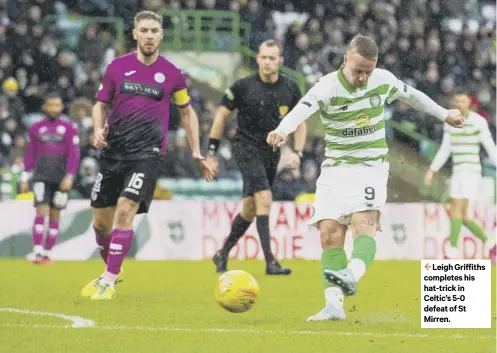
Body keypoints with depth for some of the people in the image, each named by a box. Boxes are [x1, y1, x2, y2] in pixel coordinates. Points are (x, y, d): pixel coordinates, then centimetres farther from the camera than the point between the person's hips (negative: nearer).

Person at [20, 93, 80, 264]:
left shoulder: (69, 128, 3)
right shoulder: (35, 128, 7)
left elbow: (74, 155, -1)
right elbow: (30, 154, 12)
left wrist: (69, 176, -11)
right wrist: (25, 178, 9)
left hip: (60, 178, 0)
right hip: (41, 176, 0)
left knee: (55, 216, 4)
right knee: (41, 212, -12)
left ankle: (48, 253, 11)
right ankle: (37, 252, -15)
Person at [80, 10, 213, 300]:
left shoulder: (172, 74, 3)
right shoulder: (117, 67, 6)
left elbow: (187, 112, 15)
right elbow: (101, 104, 14)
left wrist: (196, 152, 11)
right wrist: (99, 129, -7)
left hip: (147, 152, -3)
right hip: (113, 150, 3)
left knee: (125, 210, -19)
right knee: (101, 221, 5)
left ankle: (109, 281, -12)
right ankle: (112, 269, 32)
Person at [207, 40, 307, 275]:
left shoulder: (290, 88, 1)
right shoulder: (243, 87, -10)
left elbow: (300, 123, 11)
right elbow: (221, 116, -1)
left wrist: (297, 152, -4)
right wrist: (211, 153, -2)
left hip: (271, 152, 5)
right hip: (246, 147, -5)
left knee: (250, 209, 11)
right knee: (264, 199, -21)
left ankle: (222, 255, 29)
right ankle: (270, 262, -22)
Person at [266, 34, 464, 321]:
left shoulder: (384, 80, -2)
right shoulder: (327, 88, -15)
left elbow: (411, 95, 19)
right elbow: (302, 109, -36)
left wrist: (444, 114, 31)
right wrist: (282, 130, -57)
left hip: (371, 166, 0)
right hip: (335, 168, 0)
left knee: (363, 223, -25)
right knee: (330, 233, -10)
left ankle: (351, 276, -48)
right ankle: (335, 304, -11)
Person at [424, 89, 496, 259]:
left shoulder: (479, 121, -6)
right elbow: (445, 150, 18)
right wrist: (432, 170, 15)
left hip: (471, 171, -7)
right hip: (457, 172, 7)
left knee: (456, 208, -17)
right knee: (462, 215, 6)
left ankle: (452, 252, -17)